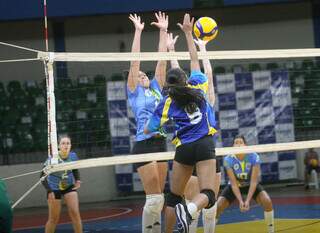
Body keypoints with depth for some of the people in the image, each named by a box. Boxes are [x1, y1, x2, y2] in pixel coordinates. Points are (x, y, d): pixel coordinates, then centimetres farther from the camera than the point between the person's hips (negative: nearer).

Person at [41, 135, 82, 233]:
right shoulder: (52, 159, -26)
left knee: (75, 214, -9)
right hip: (54, 188, -3)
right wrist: (49, 191, -31)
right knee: (54, 218, 1)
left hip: (69, 186, 3)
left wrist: (77, 180, -11)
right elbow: (43, 177, -20)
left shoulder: (73, 156, -14)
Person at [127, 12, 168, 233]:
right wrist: (138, 32, -4)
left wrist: (163, 31, 13)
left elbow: (162, 61, 16)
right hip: (144, 145, -6)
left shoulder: (157, 88, 18)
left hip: (161, 143, 6)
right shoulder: (134, 92, 4)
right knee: (154, 198, -10)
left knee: (159, 199, 6)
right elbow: (135, 62, -2)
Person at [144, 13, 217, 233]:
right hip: (205, 145, -1)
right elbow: (195, 59, 21)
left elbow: (148, 130, 14)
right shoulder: (197, 86, 8)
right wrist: (188, 33, 28)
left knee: (174, 197, 13)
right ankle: (189, 209, -41)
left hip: (184, 149, 1)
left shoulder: (166, 104, 7)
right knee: (208, 195, -10)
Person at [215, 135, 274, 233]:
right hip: (234, 186, 0)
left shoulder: (254, 157, -27)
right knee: (217, 206, -18)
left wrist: (248, 200, -34)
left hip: (250, 184, 0)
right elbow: (234, 183, -23)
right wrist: (240, 201, -34)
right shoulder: (228, 160, -25)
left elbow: (254, 181, -26)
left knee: (267, 201, -25)